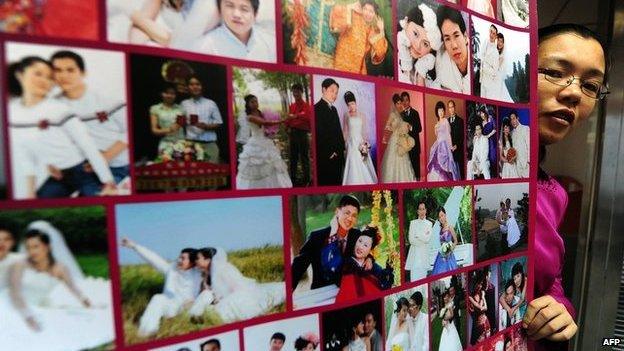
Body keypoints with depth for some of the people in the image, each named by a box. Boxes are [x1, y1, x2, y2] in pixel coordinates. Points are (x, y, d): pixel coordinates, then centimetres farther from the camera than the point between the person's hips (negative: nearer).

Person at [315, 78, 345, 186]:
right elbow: (319, 133, -17)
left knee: (336, 182, 12)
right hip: (325, 157, -8)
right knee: (326, 183, -3)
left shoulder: (333, 109, 18)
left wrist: (341, 149, 12)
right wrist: (329, 153, -14)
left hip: (337, 156, 9)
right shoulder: (317, 108, -10)